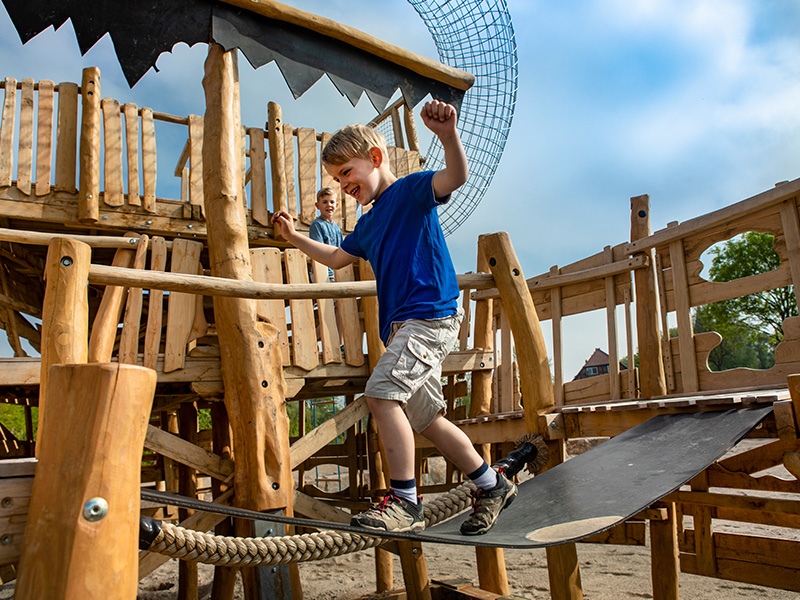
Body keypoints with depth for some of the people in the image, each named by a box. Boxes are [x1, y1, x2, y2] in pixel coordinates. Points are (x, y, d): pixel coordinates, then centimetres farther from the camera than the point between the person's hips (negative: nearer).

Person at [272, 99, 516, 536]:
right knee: (425, 418, 10)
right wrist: (294, 237, 34)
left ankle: (404, 501, -14)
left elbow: (455, 177, -20)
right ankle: (492, 485, 24)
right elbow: (336, 258, 37)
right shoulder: (368, 223, 22)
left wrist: (448, 135, -38)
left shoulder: (411, 190, -1)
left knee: (382, 392, -21)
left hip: (431, 315, -9)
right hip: (401, 325, 9)